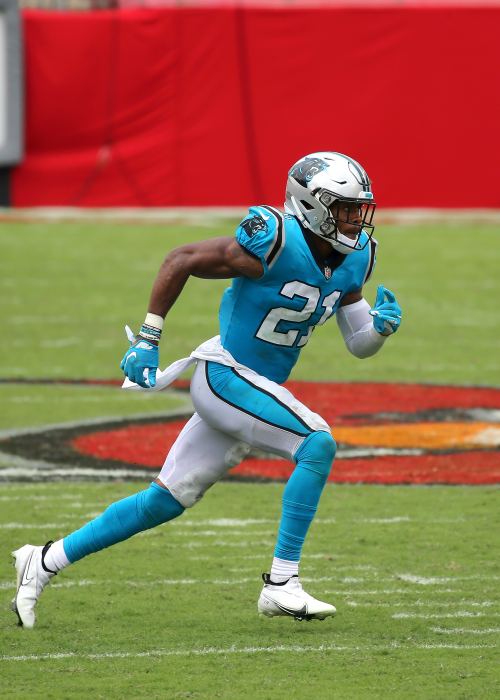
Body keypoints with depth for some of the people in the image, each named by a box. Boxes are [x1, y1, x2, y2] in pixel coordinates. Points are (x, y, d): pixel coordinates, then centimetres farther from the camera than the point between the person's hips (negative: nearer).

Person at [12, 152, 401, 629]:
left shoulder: (354, 258, 4)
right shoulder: (275, 243, -20)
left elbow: (358, 345, 12)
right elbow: (181, 260, -13)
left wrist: (380, 327, -11)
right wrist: (147, 339, -12)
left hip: (257, 387, 8)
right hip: (224, 375, -8)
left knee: (165, 501, 11)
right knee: (317, 444, -23)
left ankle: (46, 561, 22)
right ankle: (280, 584, -19)